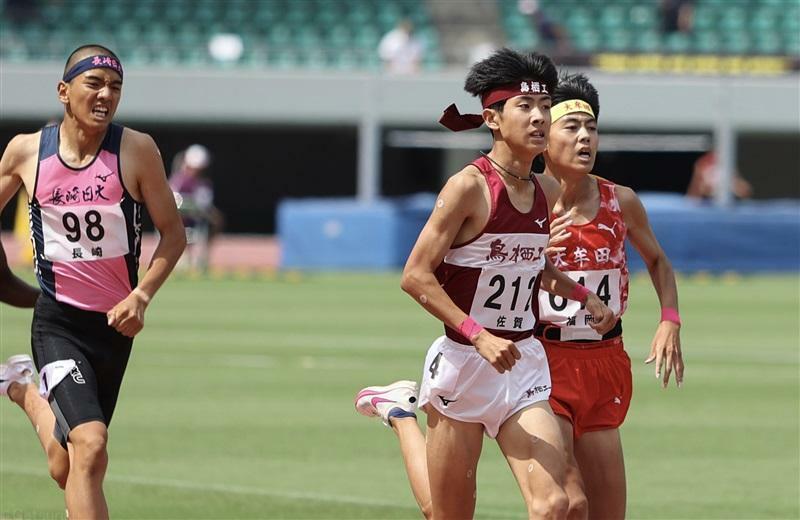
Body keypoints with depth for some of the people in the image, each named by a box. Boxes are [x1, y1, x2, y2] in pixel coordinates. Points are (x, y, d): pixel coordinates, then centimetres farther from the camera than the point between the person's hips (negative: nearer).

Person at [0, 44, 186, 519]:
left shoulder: (136, 150, -7)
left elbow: (173, 232, -2)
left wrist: (142, 296, -15)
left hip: (116, 320, 2)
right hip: (58, 321, -2)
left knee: (69, 469, 16)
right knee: (90, 445, -25)